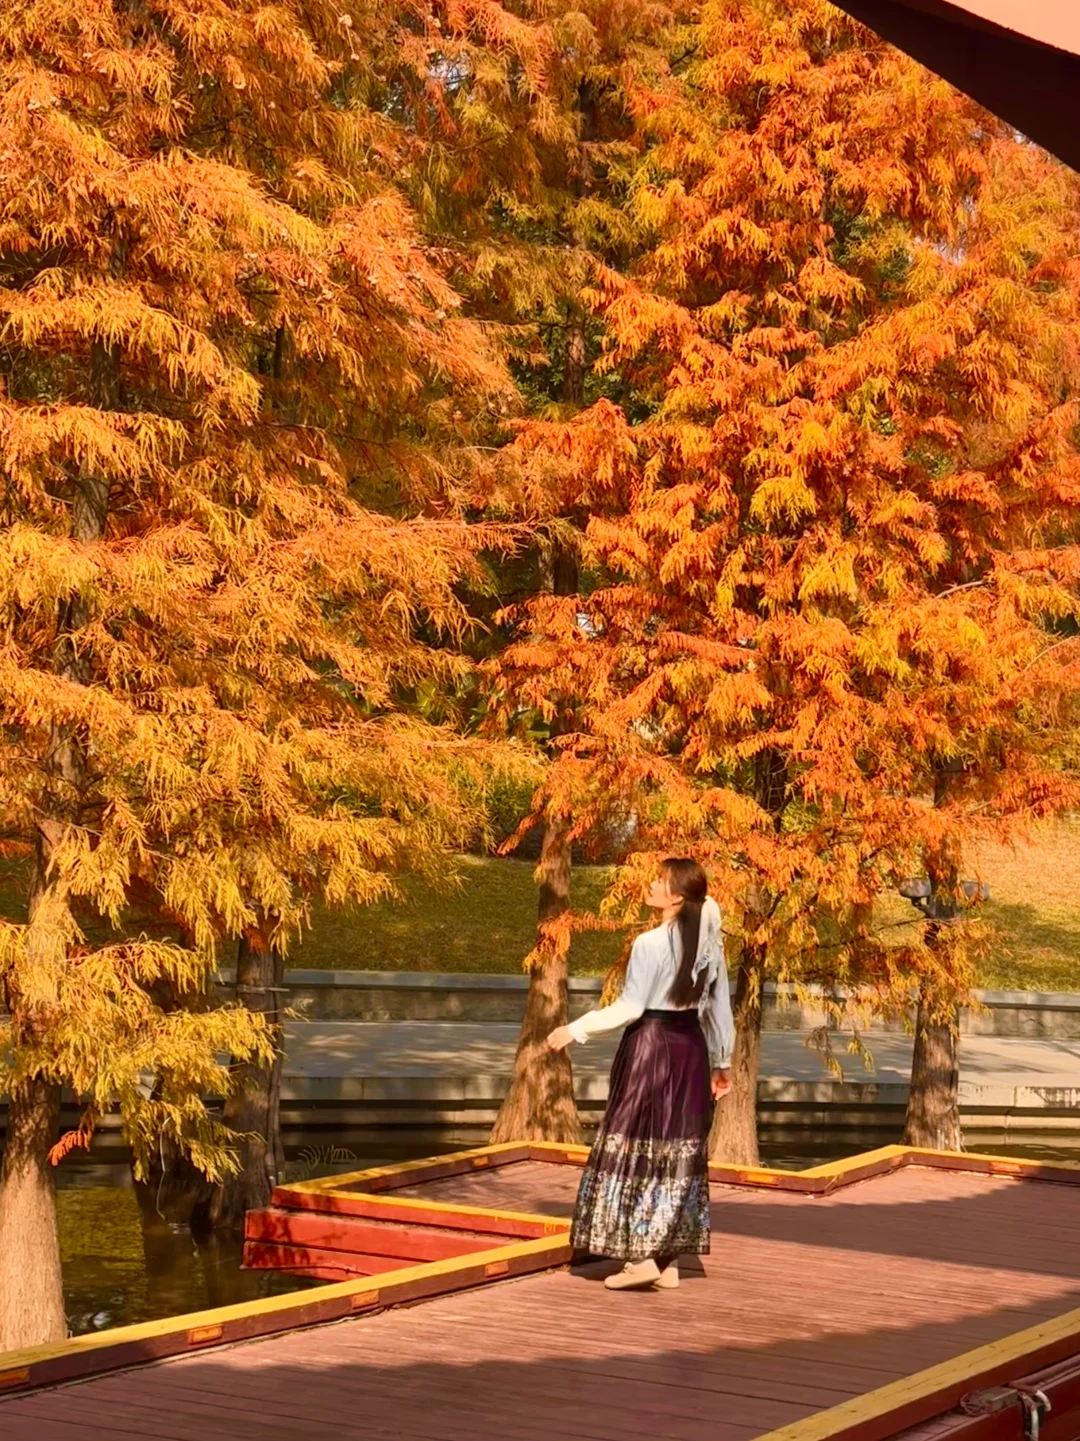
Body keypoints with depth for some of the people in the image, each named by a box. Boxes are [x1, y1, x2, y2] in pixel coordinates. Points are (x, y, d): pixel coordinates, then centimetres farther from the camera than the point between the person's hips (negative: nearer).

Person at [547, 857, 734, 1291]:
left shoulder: (651, 943, -16)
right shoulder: (708, 942, 4)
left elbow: (629, 1007, -16)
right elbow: (719, 1004, 10)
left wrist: (575, 1030, -8)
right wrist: (722, 1061, 19)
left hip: (651, 1044, -7)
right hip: (690, 1046, 7)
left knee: (636, 1148, 1)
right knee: (679, 1150, 11)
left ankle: (643, 1257, -2)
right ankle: (669, 1261, 15)